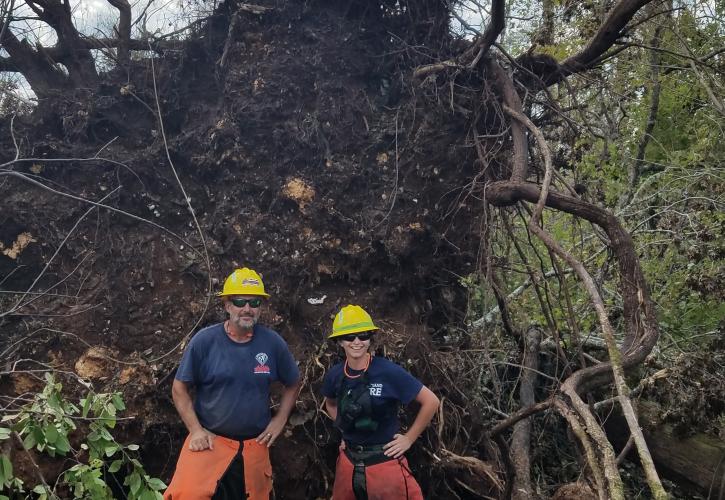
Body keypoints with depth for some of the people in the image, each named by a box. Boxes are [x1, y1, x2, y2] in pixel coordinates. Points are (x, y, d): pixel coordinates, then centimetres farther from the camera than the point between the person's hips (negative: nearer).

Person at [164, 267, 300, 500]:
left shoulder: (273, 343, -3)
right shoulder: (204, 340, -10)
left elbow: (292, 384, 12)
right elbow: (180, 388, -2)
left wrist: (280, 420, 3)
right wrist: (196, 430, -10)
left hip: (255, 444, 3)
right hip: (208, 440, -3)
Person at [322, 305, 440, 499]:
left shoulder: (388, 372, -18)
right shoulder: (335, 375, -4)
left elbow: (431, 401, -11)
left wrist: (409, 438, -8)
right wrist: (345, 430, 8)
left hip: (385, 462, -5)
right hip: (348, 461, 5)